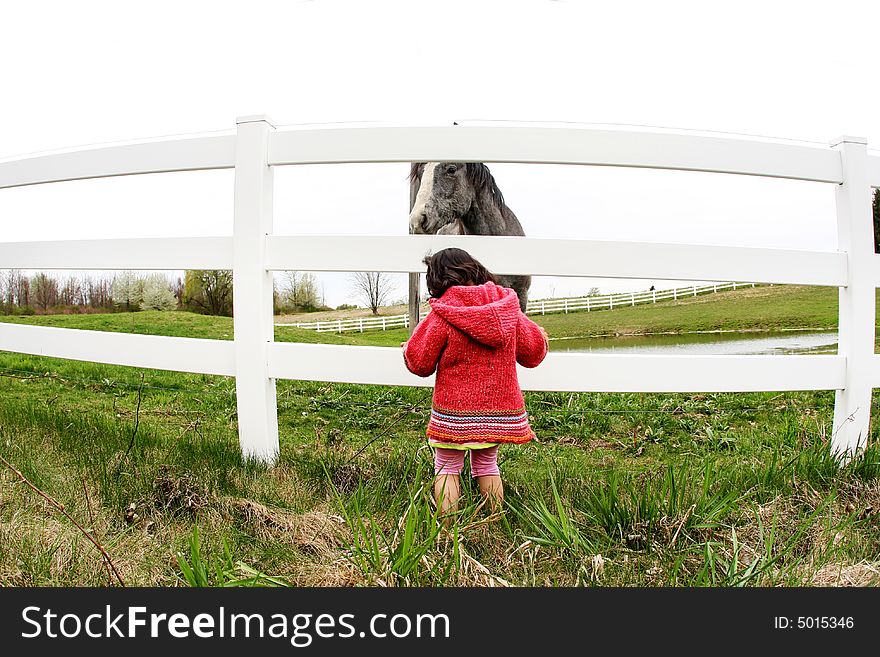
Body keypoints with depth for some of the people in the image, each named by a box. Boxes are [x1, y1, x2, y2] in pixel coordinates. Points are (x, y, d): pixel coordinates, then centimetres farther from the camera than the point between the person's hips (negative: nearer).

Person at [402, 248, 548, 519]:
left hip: (455, 413, -4)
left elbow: (420, 363, -6)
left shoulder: (441, 316, -13)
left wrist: (409, 348, 17)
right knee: (487, 465, 20)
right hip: (501, 410, 5)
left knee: (447, 468, 9)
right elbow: (534, 351, 9)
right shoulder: (507, 308, 0)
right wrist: (541, 337, 32)